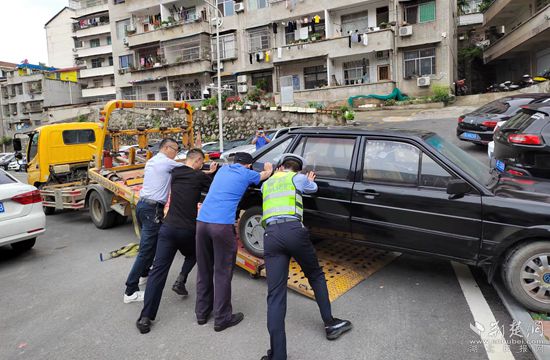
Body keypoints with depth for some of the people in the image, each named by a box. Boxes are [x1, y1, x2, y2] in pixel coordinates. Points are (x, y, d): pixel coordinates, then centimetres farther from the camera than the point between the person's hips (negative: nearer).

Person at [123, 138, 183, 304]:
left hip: (142, 204, 10)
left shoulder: (151, 161, 18)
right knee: (146, 249, -7)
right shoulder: (166, 162, -9)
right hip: (152, 209, -10)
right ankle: (130, 291, -4)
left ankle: (144, 273, 41)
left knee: (151, 242, 25)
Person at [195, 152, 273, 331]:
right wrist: (268, 167, 56)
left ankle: (202, 312, 28)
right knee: (222, 273, 5)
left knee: (204, 270, 16)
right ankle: (222, 318, 14)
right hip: (222, 224, -6)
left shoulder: (223, 169, 25)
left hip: (202, 221, 6)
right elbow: (266, 174, 32)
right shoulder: (247, 174, 11)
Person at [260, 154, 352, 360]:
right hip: (293, 229, -2)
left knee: (275, 295, -1)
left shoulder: (266, 184, 26)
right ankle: (330, 324, 29)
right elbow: (313, 188, 34)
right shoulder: (298, 178, 15)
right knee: (316, 276, 22)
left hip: (270, 234, 3)